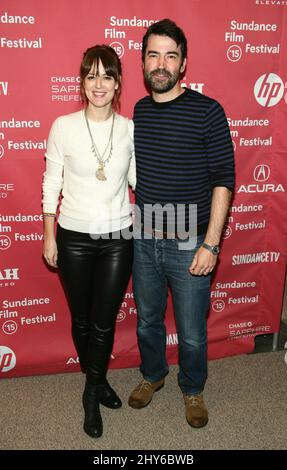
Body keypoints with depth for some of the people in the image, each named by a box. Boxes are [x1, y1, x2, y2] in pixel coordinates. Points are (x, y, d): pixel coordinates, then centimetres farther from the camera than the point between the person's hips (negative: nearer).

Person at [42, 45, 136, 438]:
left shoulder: (130, 129, -2)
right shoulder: (63, 127, -6)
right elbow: (51, 184, 0)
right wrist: (49, 236, 1)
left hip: (118, 239, 1)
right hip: (74, 239, 0)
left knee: (104, 322, 9)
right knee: (82, 320, 15)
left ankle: (92, 393, 34)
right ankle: (97, 381, 43)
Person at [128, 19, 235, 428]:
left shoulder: (207, 111, -10)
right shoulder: (135, 112, 4)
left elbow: (223, 180, -11)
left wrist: (210, 243, -15)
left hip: (189, 244, -4)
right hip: (143, 241, 4)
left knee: (192, 332, 12)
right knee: (147, 320, 21)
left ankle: (193, 389, 39)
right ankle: (152, 375, 47)